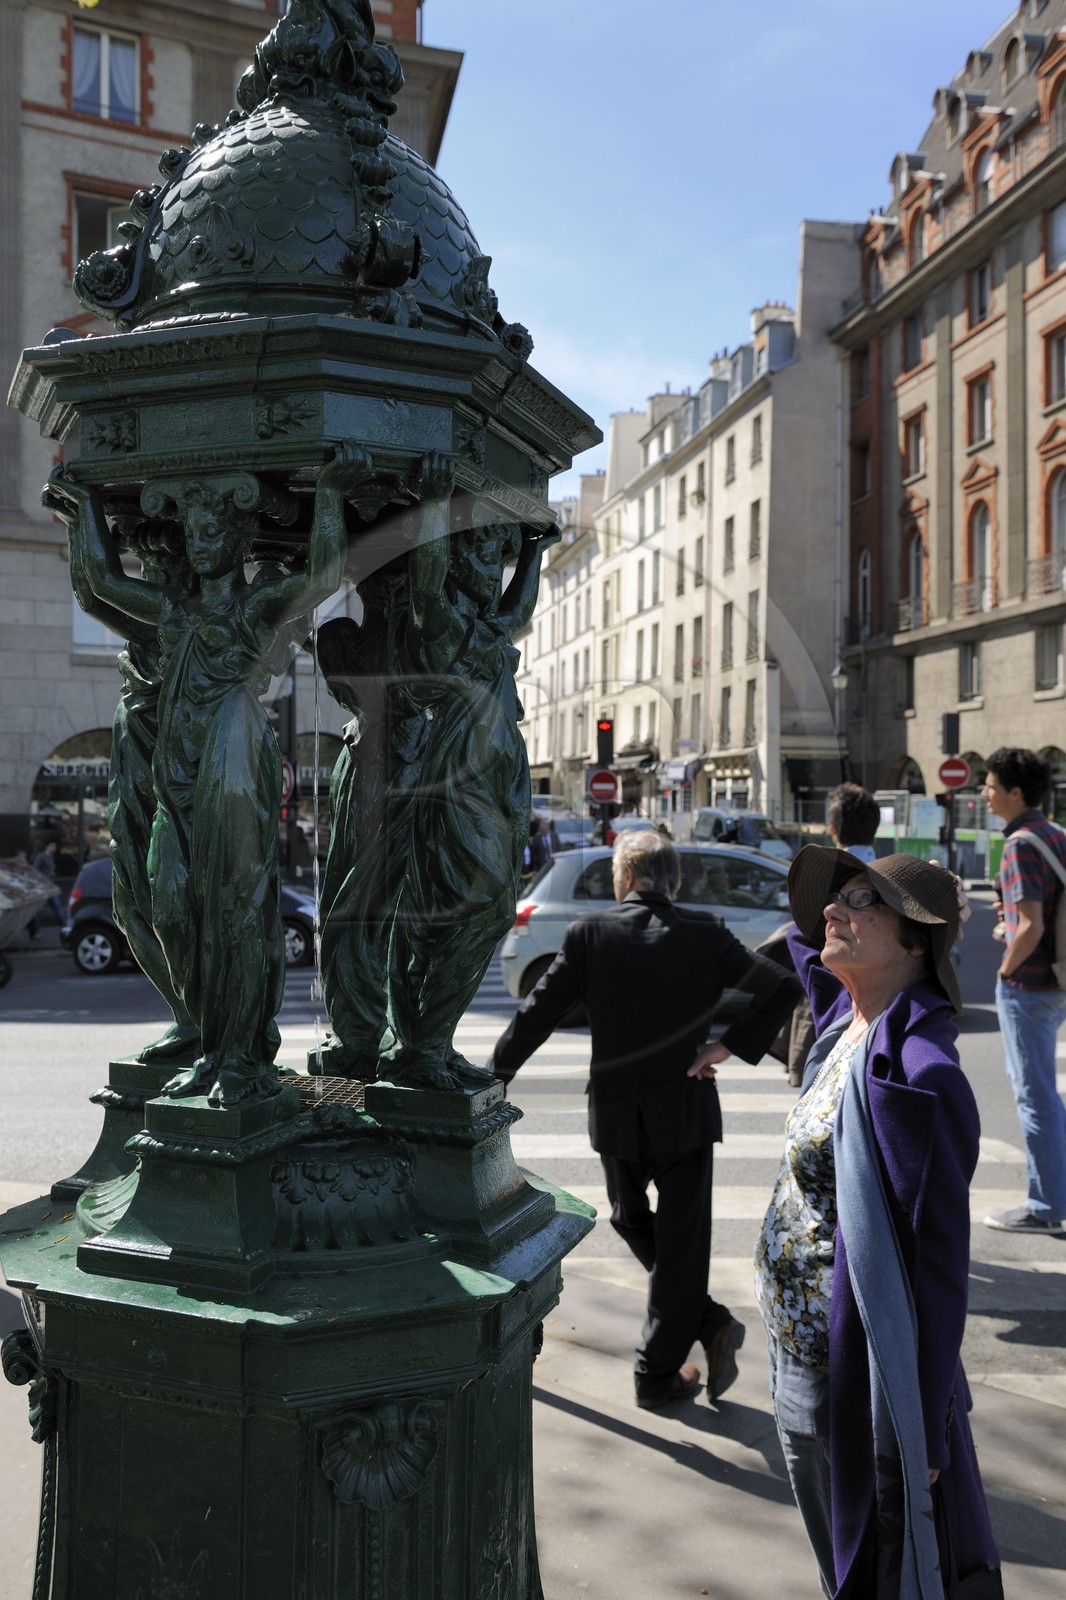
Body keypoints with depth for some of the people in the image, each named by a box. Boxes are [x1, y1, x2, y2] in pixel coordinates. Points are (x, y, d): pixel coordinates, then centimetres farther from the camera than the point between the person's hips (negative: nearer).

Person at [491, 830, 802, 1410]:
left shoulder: (589, 934, -9)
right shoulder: (706, 934, -7)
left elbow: (536, 1014, -7)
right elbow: (783, 988, -10)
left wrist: (493, 1080, 4)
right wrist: (732, 1045, -5)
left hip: (616, 1112, 0)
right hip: (687, 1111, 0)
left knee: (632, 1221, 23)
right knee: (680, 1239, 11)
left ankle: (710, 1322, 17)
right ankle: (658, 1374, 17)